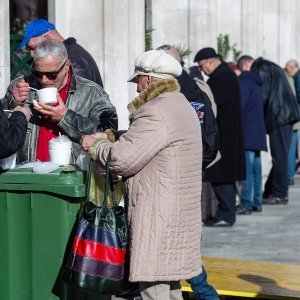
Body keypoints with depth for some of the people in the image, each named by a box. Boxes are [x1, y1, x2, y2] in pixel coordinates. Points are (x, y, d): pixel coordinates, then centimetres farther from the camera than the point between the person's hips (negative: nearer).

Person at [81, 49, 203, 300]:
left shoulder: (156, 114, -17)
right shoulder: (182, 106, 17)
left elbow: (121, 159, -19)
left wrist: (94, 145, -1)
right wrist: (112, 140, 15)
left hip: (158, 220, -11)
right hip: (178, 218, 11)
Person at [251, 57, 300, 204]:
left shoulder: (261, 70, -6)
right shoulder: (273, 67, 23)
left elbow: (262, 97, -11)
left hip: (278, 116, -10)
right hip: (287, 114, 10)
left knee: (279, 156, -7)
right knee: (280, 156, 11)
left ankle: (280, 194, -5)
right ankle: (270, 191, 17)